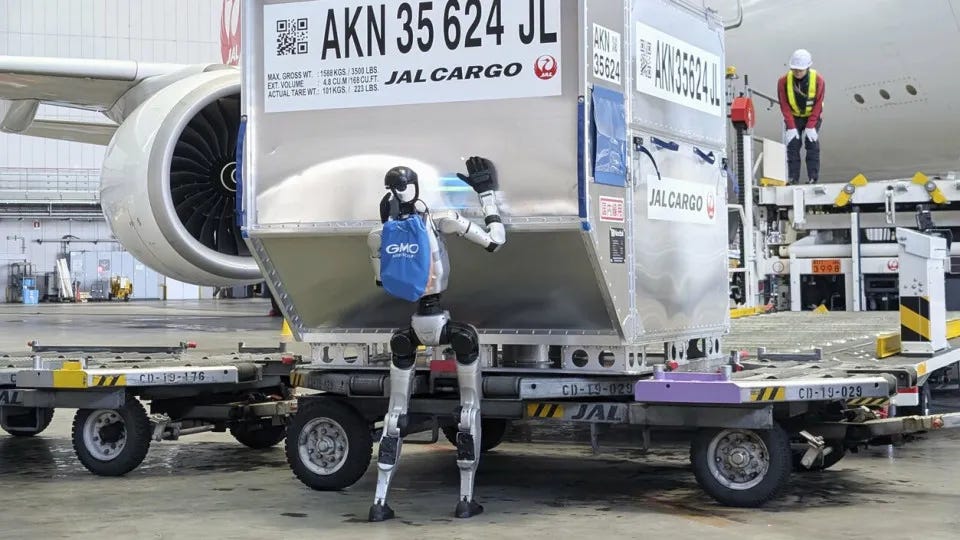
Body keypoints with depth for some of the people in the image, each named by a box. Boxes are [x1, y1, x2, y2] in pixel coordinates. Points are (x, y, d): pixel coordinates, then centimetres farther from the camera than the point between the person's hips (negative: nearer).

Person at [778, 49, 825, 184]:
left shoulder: (818, 80, -19)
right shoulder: (784, 81, -18)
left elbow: (818, 105, -14)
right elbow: (785, 106, -13)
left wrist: (810, 127, -18)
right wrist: (791, 127, -17)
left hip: (812, 117, -1)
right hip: (793, 118, 1)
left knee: (812, 145, -5)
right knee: (792, 146, -5)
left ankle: (813, 179, -2)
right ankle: (793, 179, -1)